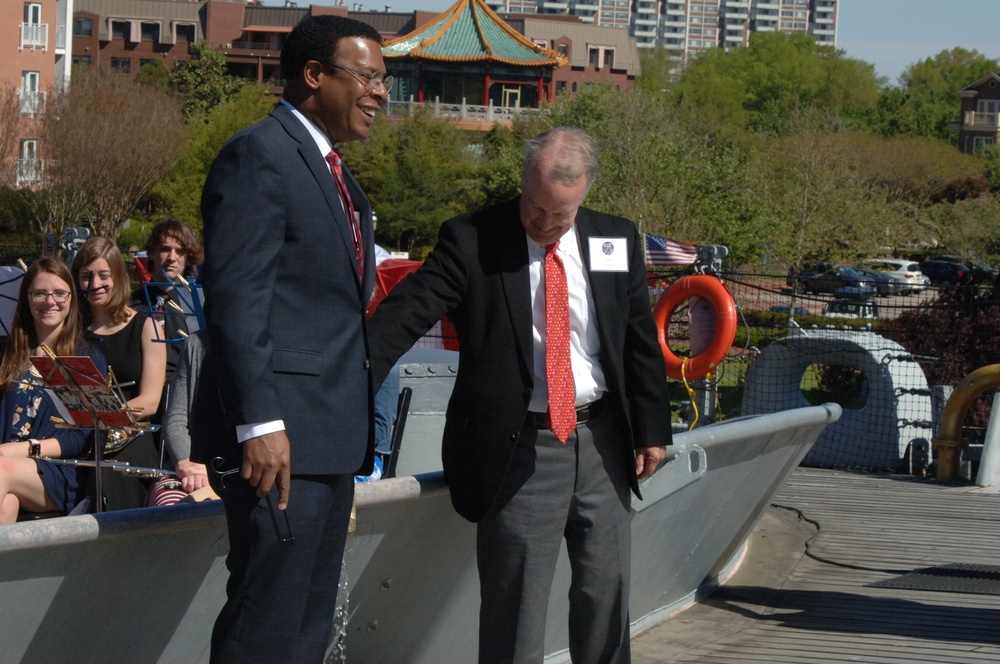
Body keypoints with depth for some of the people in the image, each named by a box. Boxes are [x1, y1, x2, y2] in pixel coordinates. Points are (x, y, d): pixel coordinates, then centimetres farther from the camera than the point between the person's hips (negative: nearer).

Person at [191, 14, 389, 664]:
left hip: (331, 439, 10)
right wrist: (260, 424, -24)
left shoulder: (333, 171, 19)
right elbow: (236, 303, -18)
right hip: (280, 439, -10)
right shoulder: (259, 157, -11)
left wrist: (354, 432, 18)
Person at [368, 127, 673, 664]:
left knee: (607, 590, 13)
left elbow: (641, 340, 12)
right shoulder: (470, 241, -8)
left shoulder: (616, 242, 5)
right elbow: (405, 313, -17)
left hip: (602, 441, 4)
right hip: (522, 447, -4)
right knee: (515, 605, -1)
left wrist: (652, 430, 10)